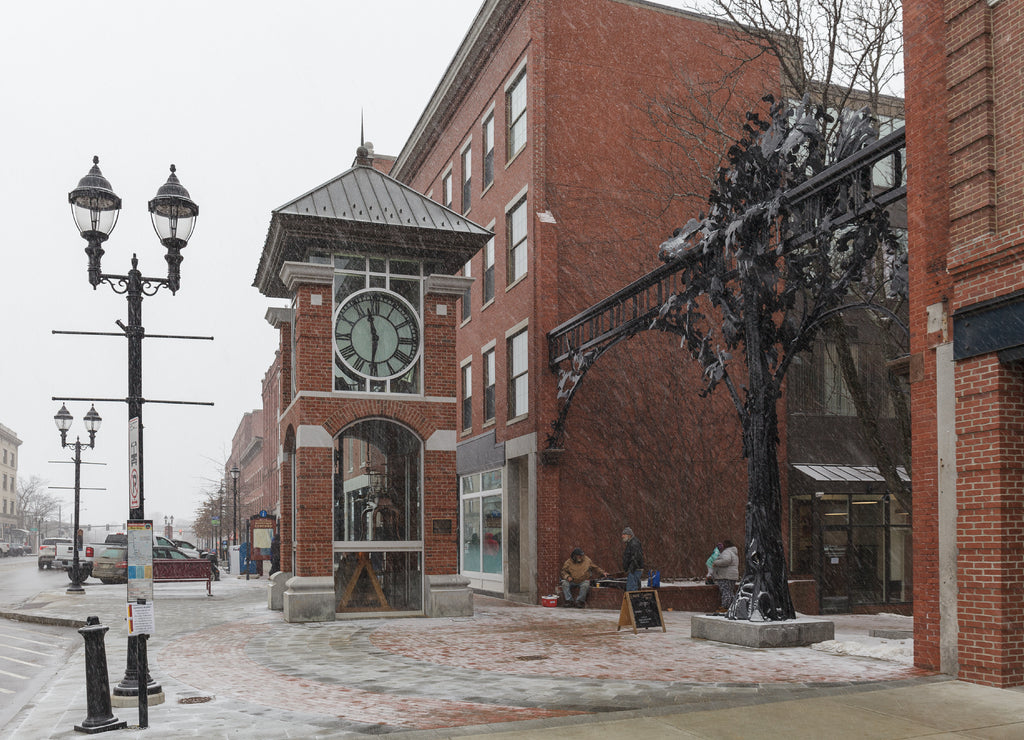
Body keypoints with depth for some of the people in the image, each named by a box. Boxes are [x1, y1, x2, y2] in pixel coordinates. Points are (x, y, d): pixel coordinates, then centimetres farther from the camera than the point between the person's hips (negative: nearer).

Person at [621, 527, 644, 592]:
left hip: (634, 571, -11)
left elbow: (636, 558, -24)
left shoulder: (634, 544, -16)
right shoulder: (630, 543, 18)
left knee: (630, 589, -13)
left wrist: (630, 570, -24)